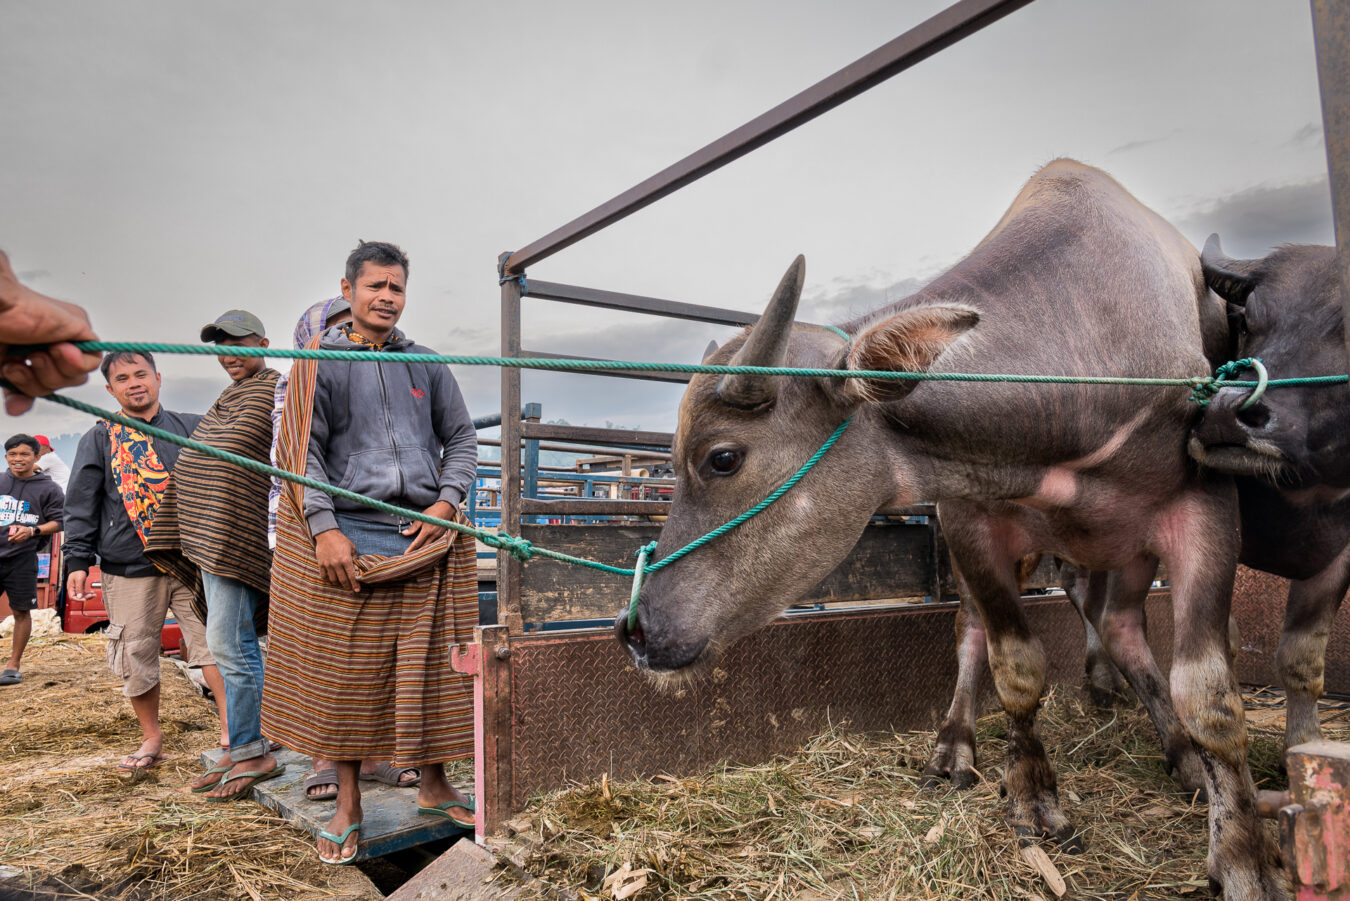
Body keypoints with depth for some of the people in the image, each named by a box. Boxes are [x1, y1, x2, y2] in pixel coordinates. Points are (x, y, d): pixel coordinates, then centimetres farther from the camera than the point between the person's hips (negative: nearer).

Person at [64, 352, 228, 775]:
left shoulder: (191, 428, 9)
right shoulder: (99, 439, 9)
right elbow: (81, 505, 7)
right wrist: (78, 559, 0)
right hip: (129, 571, 1)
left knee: (212, 643, -7)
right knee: (135, 655, 6)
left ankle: (230, 731, -1)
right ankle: (151, 740, 23)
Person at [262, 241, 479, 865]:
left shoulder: (426, 364, 12)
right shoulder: (319, 362, 4)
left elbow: (462, 439, 14)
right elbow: (299, 451, -3)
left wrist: (446, 502, -2)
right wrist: (324, 529, -13)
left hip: (425, 534, 2)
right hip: (345, 535, -2)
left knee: (430, 664, 5)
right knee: (343, 669, 4)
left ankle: (433, 786, 23)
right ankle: (347, 806, 18)